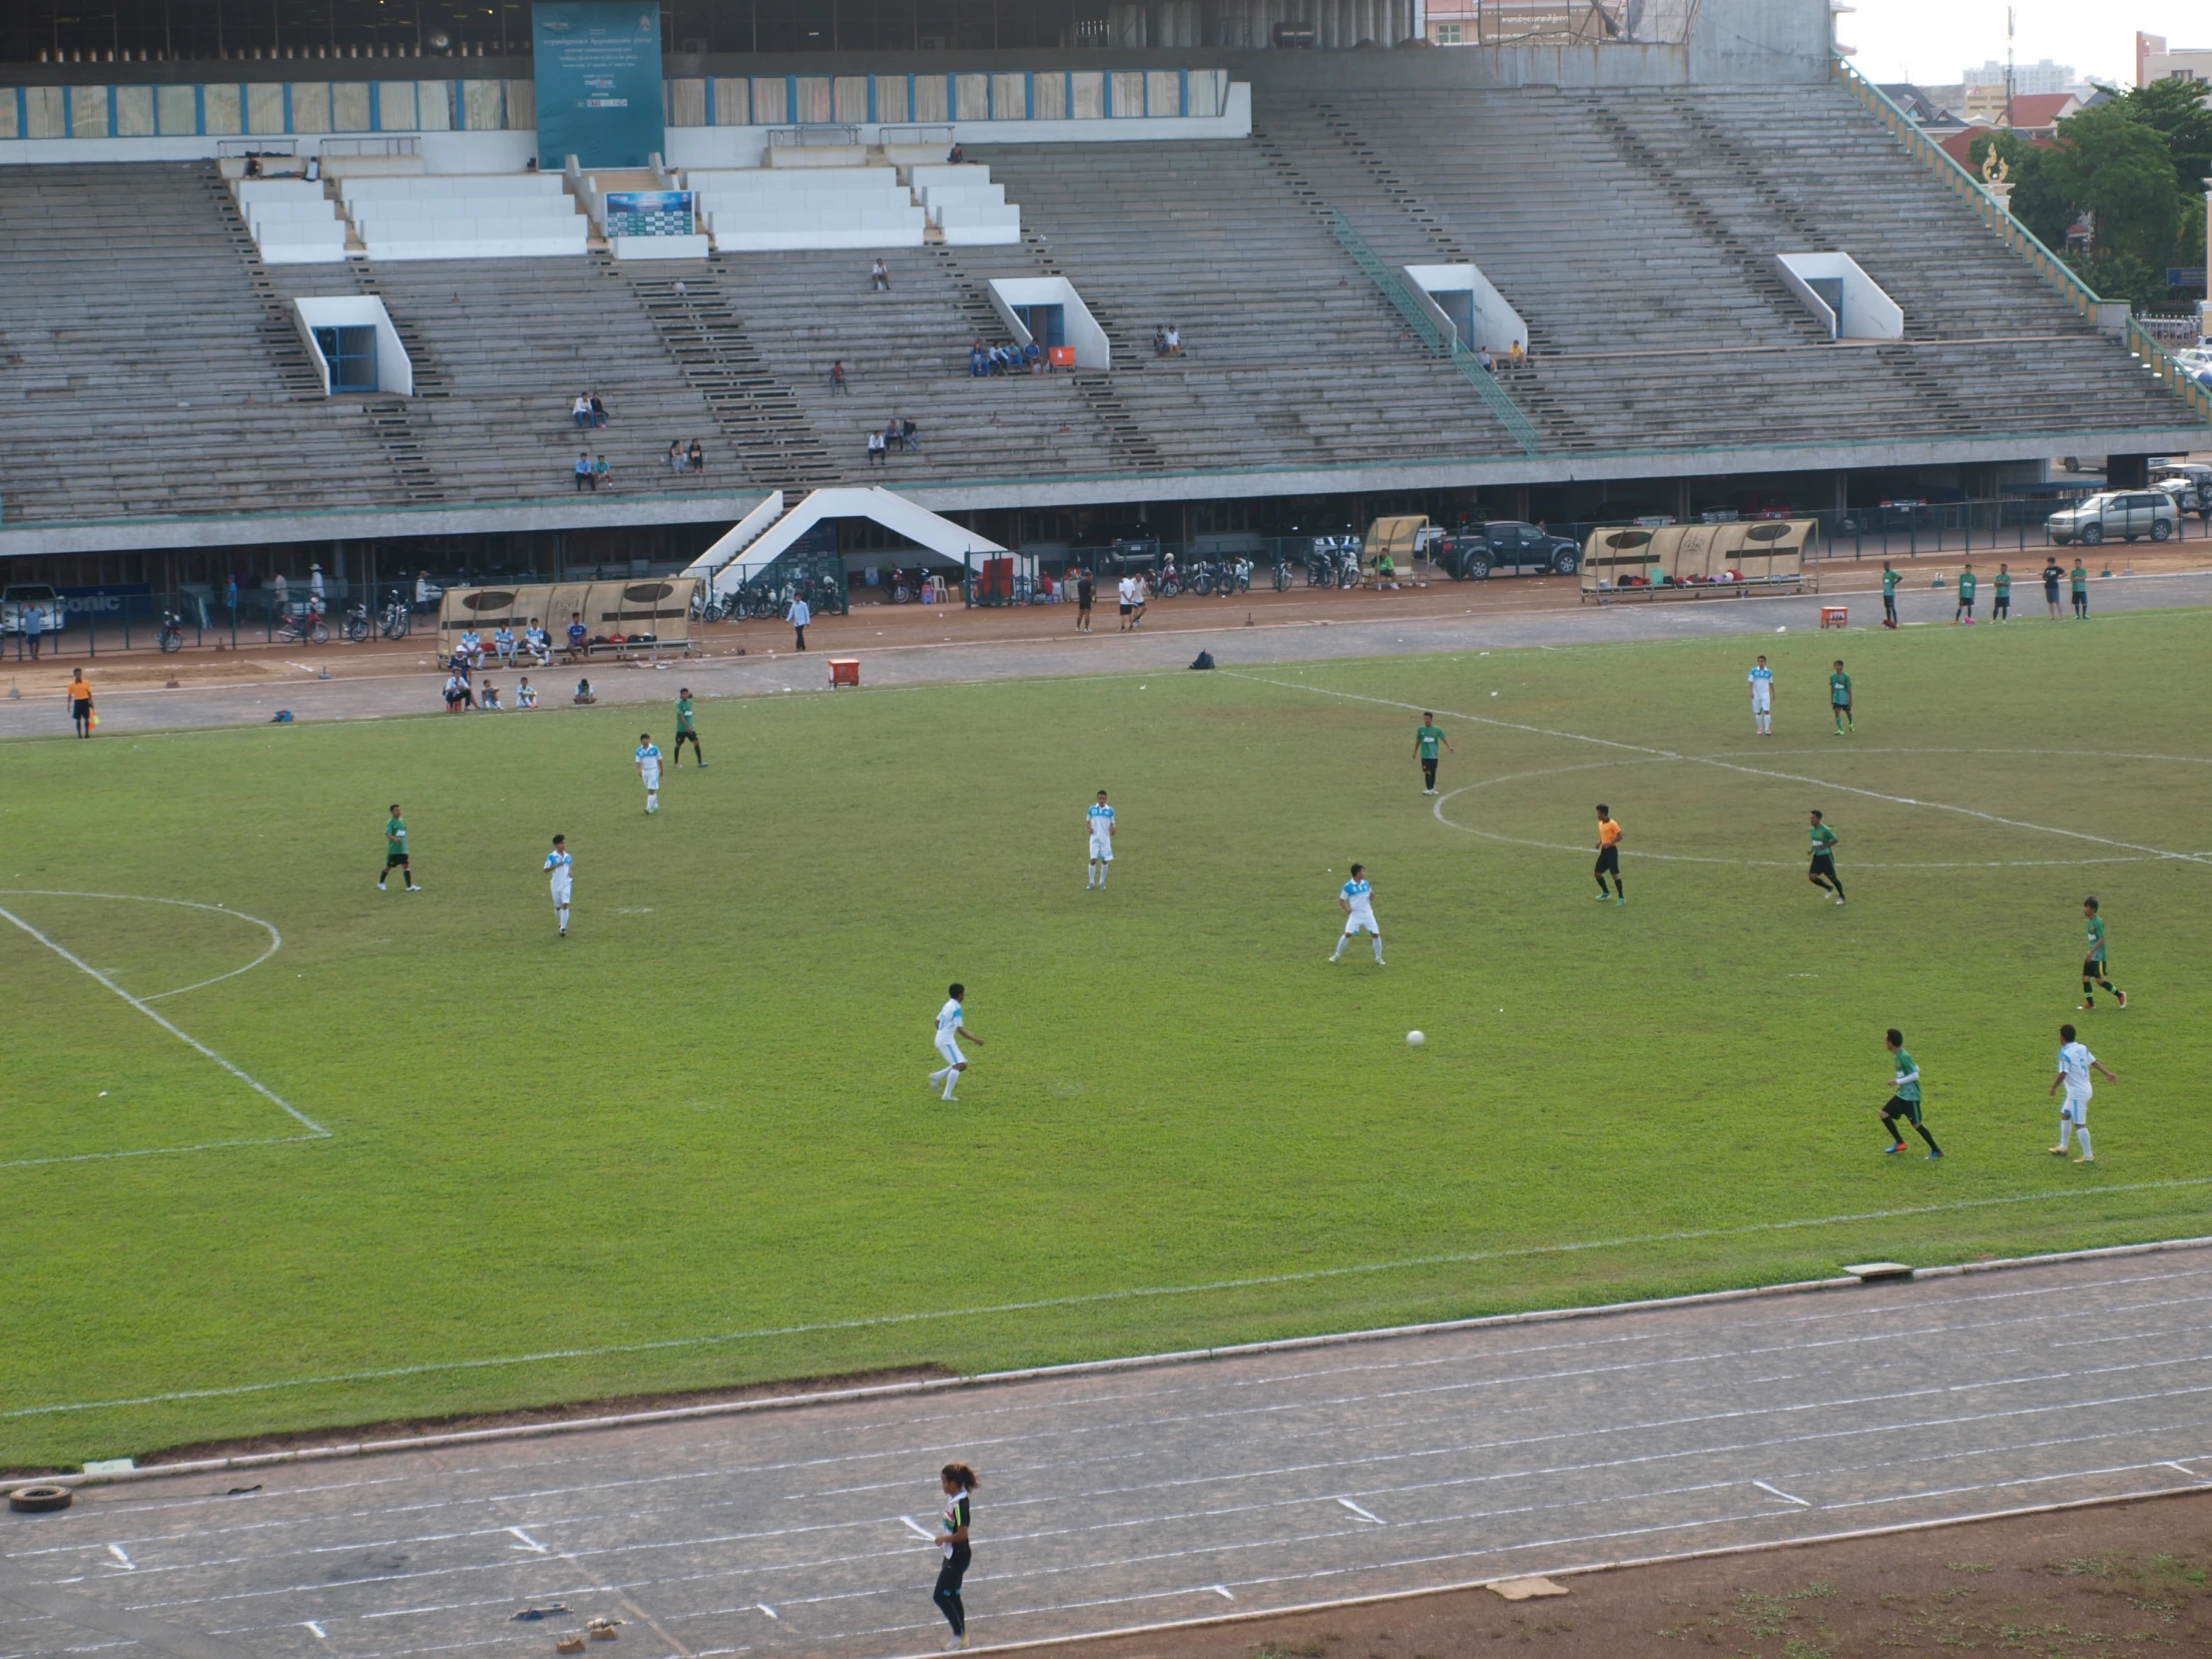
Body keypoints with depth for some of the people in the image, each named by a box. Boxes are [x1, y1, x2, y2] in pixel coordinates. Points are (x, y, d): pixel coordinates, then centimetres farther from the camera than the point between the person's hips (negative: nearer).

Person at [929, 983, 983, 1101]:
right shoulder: (956, 1009, -17)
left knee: (963, 1065, 11)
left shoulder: (948, 1005, 12)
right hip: (946, 1041, -9)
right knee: (959, 1065, -16)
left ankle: (936, 1076, 14)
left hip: (942, 1039, 9)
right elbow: (960, 1029, -22)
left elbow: (937, 1022, 21)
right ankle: (947, 1095, -20)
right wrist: (974, 1039, -18)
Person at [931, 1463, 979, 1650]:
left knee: (940, 1596, -3)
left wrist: (943, 1539, -16)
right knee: (953, 1596, 17)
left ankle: (959, 1633, 9)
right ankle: (962, 1637, 27)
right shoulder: (952, 1499, 4)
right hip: (952, 1555, 10)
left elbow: (962, 1534, -28)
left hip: (958, 1557, -10)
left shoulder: (959, 1505, -25)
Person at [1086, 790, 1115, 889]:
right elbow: (1087, 820, 13)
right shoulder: (1092, 809, 0)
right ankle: (1091, 882, 4)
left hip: (1105, 839, 1)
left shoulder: (1110, 810, 0)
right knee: (1093, 860, -8)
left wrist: (1112, 829, -17)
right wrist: (1090, 827, -7)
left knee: (1105, 861, 4)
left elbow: (1112, 823, 6)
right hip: (1095, 838, -1)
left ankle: (1102, 882, 20)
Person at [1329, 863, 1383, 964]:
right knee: (1347, 934, -10)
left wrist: (1372, 896, -9)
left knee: (1376, 935, -1)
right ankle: (1337, 955, 8)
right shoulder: (1348, 886, -10)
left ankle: (1379, 958, 13)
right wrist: (1346, 908, -22)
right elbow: (1341, 900, -4)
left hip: (1368, 914, 3)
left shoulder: (1366, 883, 3)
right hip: (1355, 915, -3)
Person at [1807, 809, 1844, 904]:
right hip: (1817, 856, 6)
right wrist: (1812, 849, 2)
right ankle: (1828, 888, 18)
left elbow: (1835, 840, -13)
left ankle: (1841, 896, 27)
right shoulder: (1812, 830, 3)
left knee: (1833, 878, 4)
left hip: (1826, 856, -6)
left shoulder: (1825, 830, -19)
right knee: (1812, 877, -8)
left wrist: (1825, 846, -23)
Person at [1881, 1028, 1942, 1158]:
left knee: (1916, 1124, -5)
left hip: (1911, 1096, -10)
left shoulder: (1904, 1057, -20)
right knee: (1884, 1114, 7)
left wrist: (1898, 1082, -20)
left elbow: (1915, 1075, -23)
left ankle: (1936, 1151, 4)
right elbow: (1916, 1069, 18)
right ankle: (1899, 1143, 16)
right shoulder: (1897, 1056, 8)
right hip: (1902, 1094, 10)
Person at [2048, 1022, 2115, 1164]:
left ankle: (2088, 1156, -3)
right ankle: (2062, 1147, 34)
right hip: (2085, 1089, 10)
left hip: (2077, 1093, -10)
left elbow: (2062, 1074, -25)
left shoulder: (2065, 1053, -20)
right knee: (2065, 1115, 24)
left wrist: (2053, 1088, -13)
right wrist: (2107, 1073, 17)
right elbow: (2094, 1061, 12)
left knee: (2079, 1124, -5)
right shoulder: (2082, 1048, 5)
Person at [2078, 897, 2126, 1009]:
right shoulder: (2090, 922, 10)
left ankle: (2120, 995, 12)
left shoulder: (2098, 922, -18)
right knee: (2085, 978, 3)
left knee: (2099, 980, -4)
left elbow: (2101, 939, -23)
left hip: (2098, 956, -9)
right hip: (2092, 956, 9)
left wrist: (2091, 952, -25)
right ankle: (2090, 1003, 9)